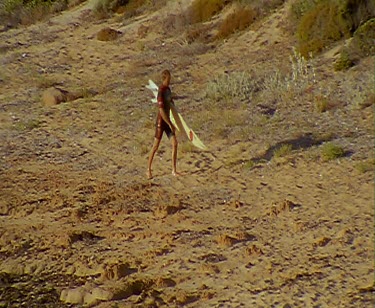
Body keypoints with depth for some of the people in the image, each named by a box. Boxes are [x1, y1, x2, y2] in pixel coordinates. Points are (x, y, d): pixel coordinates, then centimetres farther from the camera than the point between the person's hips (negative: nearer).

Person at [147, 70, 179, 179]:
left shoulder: (168, 89, 7)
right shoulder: (161, 92, -20)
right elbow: (161, 111, -23)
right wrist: (170, 125, -19)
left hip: (168, 121, 8)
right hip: (161, 121, -8)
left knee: (175, 143, 0)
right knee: (155, 146, 0)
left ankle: (174, 170, 5)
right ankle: (149, 169, 14)